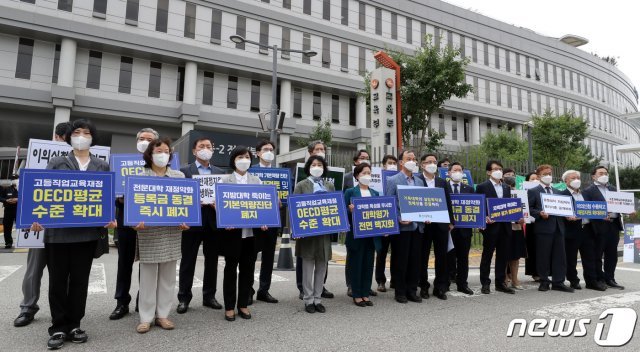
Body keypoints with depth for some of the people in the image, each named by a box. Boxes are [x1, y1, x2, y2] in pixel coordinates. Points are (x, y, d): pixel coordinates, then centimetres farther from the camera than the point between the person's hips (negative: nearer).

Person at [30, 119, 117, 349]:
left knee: (80, 280, 9)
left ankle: (73, 325, 21)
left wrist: (110, 219, -10)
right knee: (57, 280, 6)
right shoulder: (57, 163, 8)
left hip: (87, 232, 1)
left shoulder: (102, 166, 10)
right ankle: (58, 328, 18)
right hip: (57, 230, -1)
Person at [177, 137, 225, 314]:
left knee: (212, 261, 10)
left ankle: (209, 296, 22)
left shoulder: (220, 172, 13)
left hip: (213, 222, 3)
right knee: (187, 261, 5)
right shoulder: (184, 171, 3)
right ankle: (184, 298, 16)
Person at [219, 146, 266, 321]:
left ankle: (243, 304, 21)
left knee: (248, 267, 8)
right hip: (232, 230, -3)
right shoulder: (225, 180, 3)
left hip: (252, 230, 3)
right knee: (231, 267, 5)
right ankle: (229, 306, 16)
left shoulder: (257, 181, 11)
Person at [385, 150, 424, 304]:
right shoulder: (392, 180, -3)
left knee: (415, 260, 9)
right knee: (400, 261, 3)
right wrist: (399, 219, -17)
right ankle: (400, 292, 15)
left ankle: (412, 290, 21)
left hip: (417, 226, 5)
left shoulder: (419, 181, 15)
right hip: (401, 227, -5)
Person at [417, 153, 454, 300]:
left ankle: (440, 288, 18)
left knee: (442, 256, 7)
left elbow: (448, 202, 12)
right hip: (423, 225, -4)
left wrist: (450, 222, 8)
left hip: (441, 224, 4)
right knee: (423, 257, 6)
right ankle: (423, 287, 18)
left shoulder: (442, 182, 12)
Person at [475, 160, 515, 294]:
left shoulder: (506, 188, 15)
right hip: (491, 226, -5)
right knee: (487, 255, 3)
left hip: (505, 226, 5)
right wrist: (484, 218, -20)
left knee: (502, 256, 9)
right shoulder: (482, 187, -3)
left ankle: (500, 283, 20)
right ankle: (485, 284, 11)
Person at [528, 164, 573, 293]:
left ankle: (558, 282, 12)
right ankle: (544, 281, 9)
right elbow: (530, 209, -4)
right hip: (543, 227, -5)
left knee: (559, 255, 5)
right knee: (543, 256, -1)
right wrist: (539, 214, -20)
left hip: (558, 227, 5)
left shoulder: (557, 192, 22)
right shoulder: (533, 191, 3)